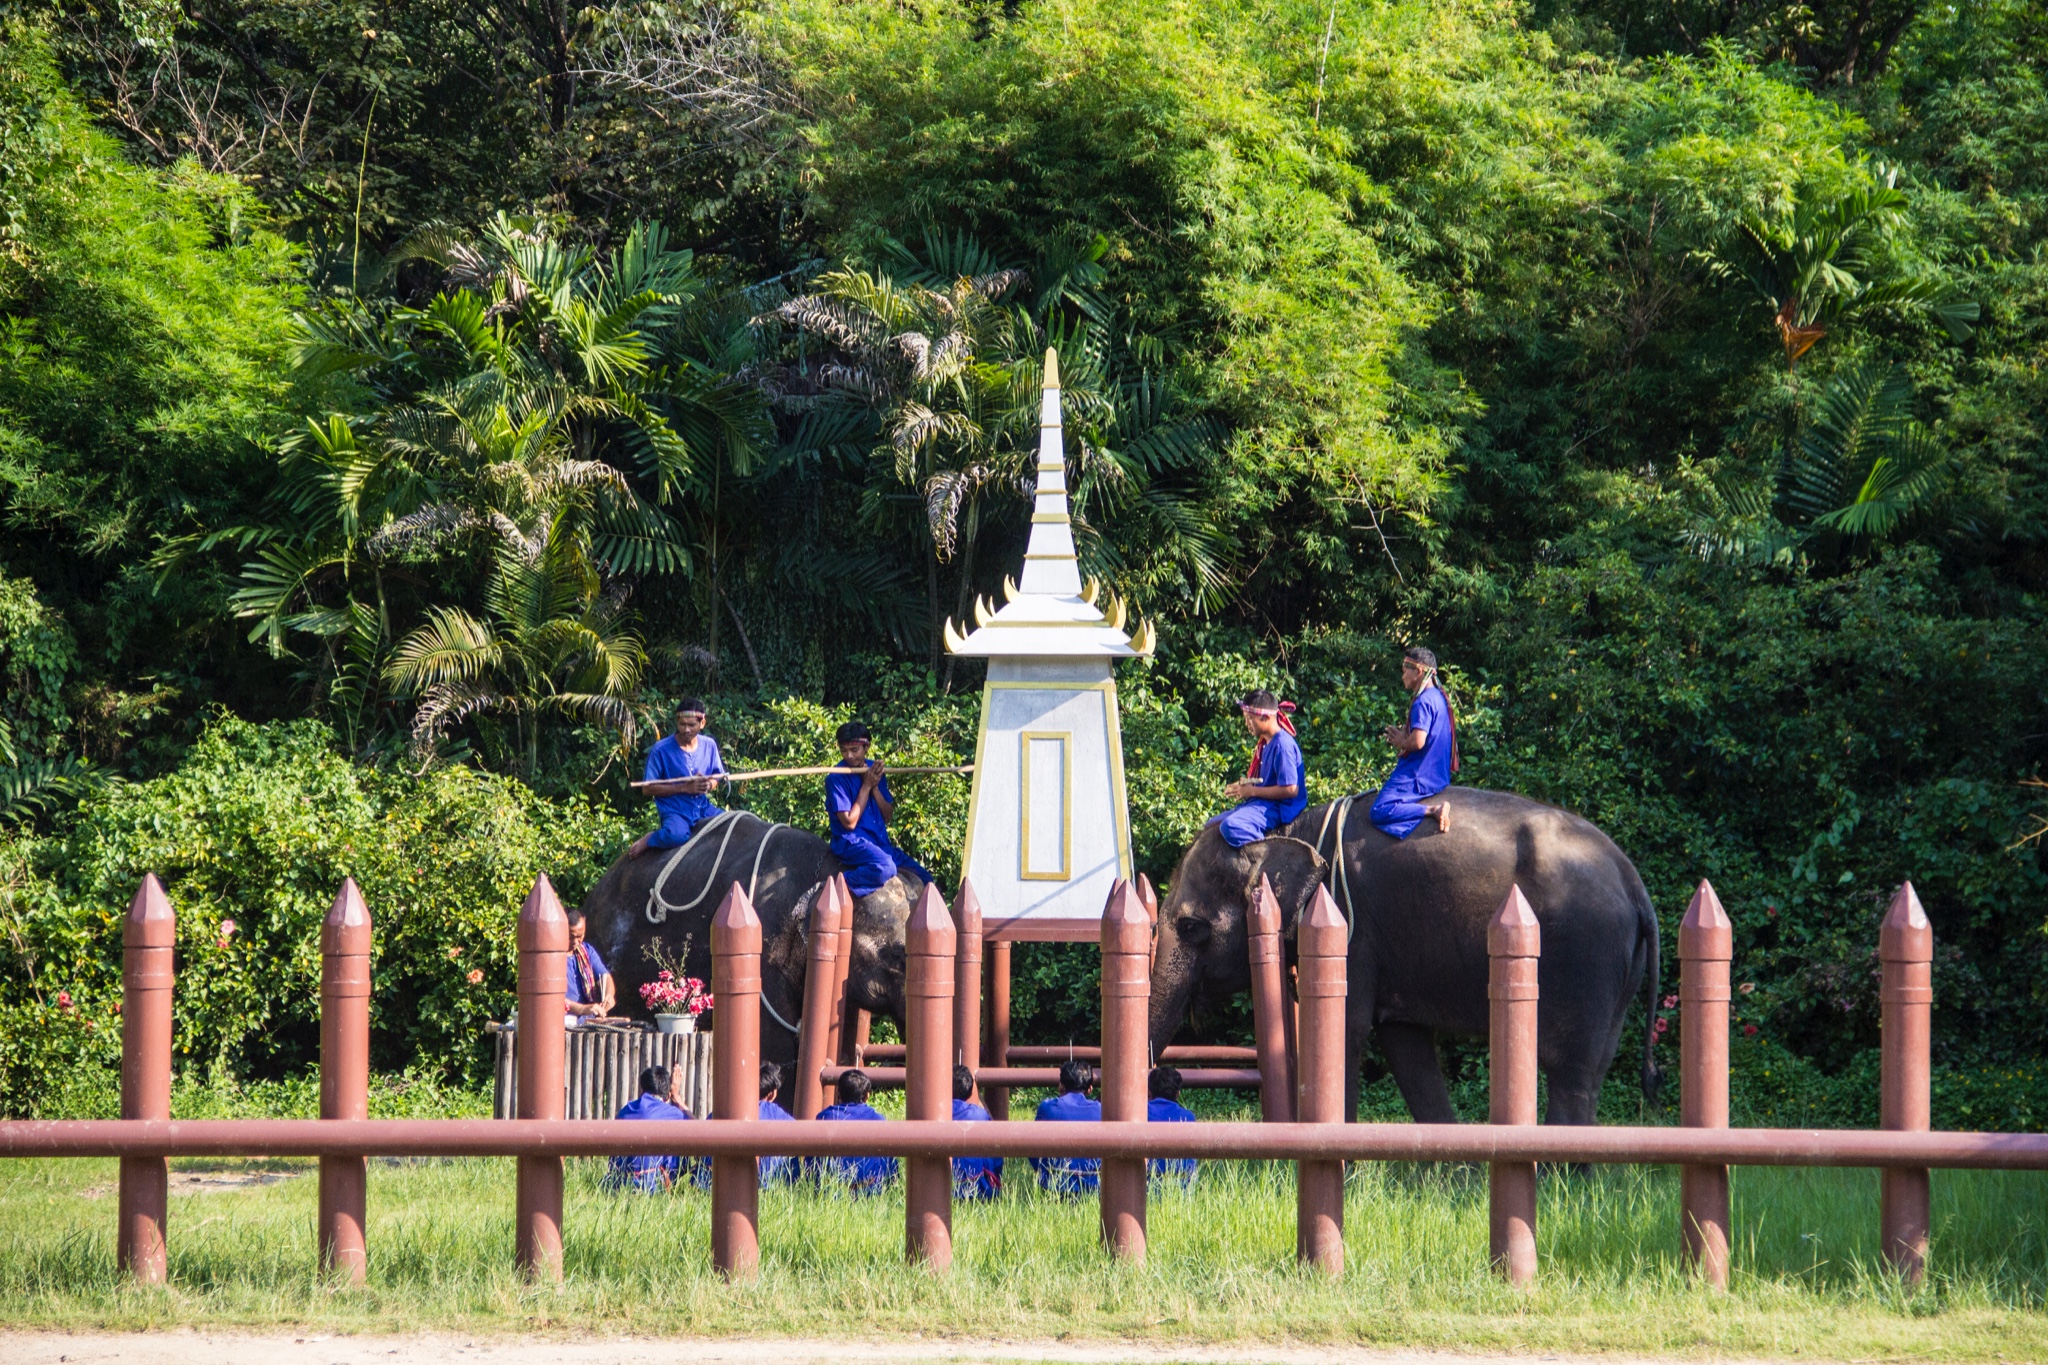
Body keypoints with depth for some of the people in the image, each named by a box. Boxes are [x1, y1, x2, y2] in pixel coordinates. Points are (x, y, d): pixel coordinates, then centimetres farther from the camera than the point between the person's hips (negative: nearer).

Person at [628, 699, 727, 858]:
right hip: (674, 811, -6)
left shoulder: (709, 745, 4)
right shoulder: (661, 749, -10)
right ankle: (650, 839, -3)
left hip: (703, 808, 6)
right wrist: (684, 788, -16)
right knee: (677, 836, -39)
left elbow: (716, 777, 16)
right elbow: (648, 788, -8)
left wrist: (708, 785, -10)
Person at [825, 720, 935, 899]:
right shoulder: (837, 779, -10)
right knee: (885, 869, -37)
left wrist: (875, 787, -8)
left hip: (881, 843, 7)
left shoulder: (875, 770, 7)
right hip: (852, 843, -7)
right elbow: (849, 822, -15)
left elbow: (888, 816, 8)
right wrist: (866, 786, -13)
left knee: (924, 879, 1)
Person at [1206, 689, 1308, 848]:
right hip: (1262, 804, 11)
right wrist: (1243, 787, 2)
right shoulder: (1266, 744, 14)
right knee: (1212, 825, 15)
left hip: (1280, 808, -11)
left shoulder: (1283, 745, -17)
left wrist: (1251, 791, -15)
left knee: (1231, 826, -33)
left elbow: (1290, 790, -22)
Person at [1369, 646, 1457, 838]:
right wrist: (1403, 735, 9)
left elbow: (1417, 742, -27)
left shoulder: (1423, 702, -17)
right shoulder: (1439, 697, 13)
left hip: (1419, 777, -10)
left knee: (1380, 812, -20)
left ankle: (1433, 810, -29)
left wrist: (1400, 742, -6)